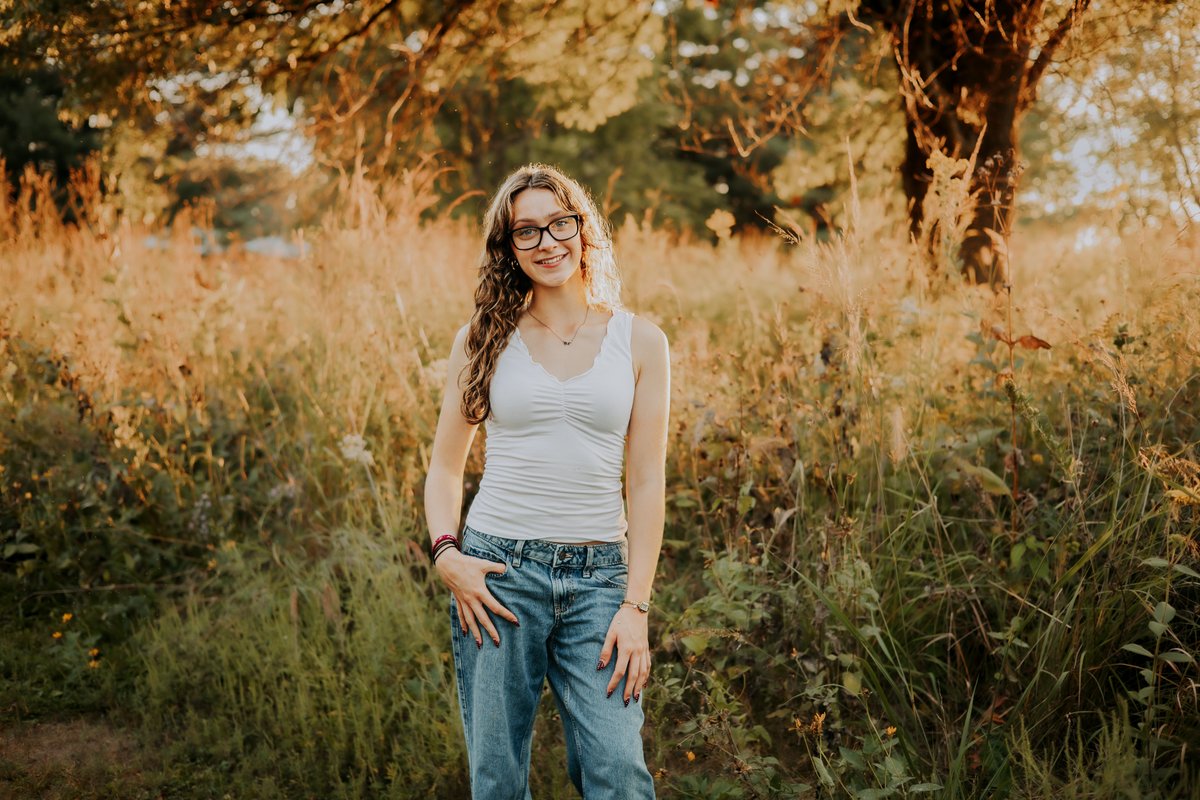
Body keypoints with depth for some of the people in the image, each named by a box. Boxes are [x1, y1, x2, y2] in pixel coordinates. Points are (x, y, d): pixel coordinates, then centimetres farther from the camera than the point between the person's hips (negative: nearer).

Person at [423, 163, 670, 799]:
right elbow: (445, 465, 11)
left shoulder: (639, 341, 4)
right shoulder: (483, 339, 5)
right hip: (497, 572, 1)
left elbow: (647, 482, 2)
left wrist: (636, 606, -4)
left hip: (599, 576, 0)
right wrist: (444, 554, -6)